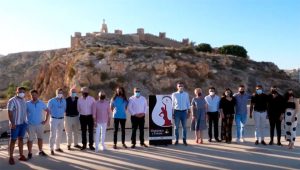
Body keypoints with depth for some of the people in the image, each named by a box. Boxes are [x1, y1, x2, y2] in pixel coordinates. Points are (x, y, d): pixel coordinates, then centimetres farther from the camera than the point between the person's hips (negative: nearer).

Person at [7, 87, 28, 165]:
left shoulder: (23, 100, 10)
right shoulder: (12, 101, -9)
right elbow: (9, 113, -14)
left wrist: (26, 121, 12)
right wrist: (12, 123, -20)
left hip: (23, 123, 6)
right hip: (15, 124, -6)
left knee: (21, 139, 12)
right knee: (13, 140, -1)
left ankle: (21, 155, 19)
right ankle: (11, 157, 6)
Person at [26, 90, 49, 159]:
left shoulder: (42, 103, 0)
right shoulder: (27, 104, -6)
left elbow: (47, 111, 9)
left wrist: (46, 120, 2)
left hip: (40, 124, 3)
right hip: (31, 125, -2)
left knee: (40, 138, 14)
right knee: (30, 139, 2)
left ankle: (40, 151, 27)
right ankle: (30, 153, 14)